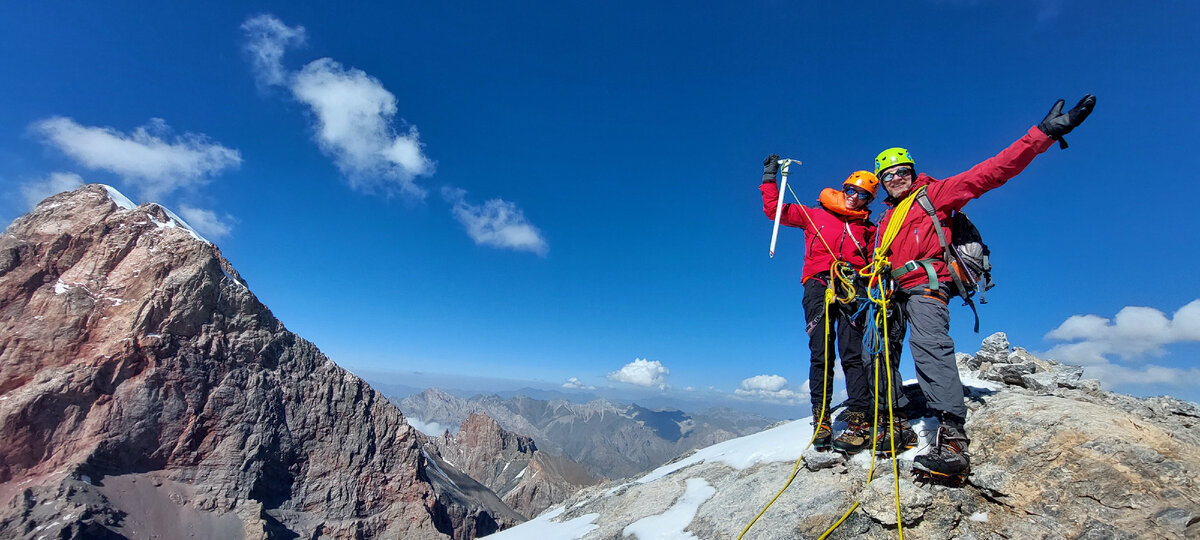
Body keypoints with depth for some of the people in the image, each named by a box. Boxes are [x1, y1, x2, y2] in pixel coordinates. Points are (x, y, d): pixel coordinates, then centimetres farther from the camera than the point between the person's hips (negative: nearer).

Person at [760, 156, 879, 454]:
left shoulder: (868, 229, 23)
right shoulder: (815, 215, 19)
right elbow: (774, 209, 16)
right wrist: (770, 178, 11)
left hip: (852, 290, 1)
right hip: (818, 287, -1)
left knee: (852, 355, -10)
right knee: (821, 355, -7)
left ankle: (858, 421, -9)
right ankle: (821, 420, -3)